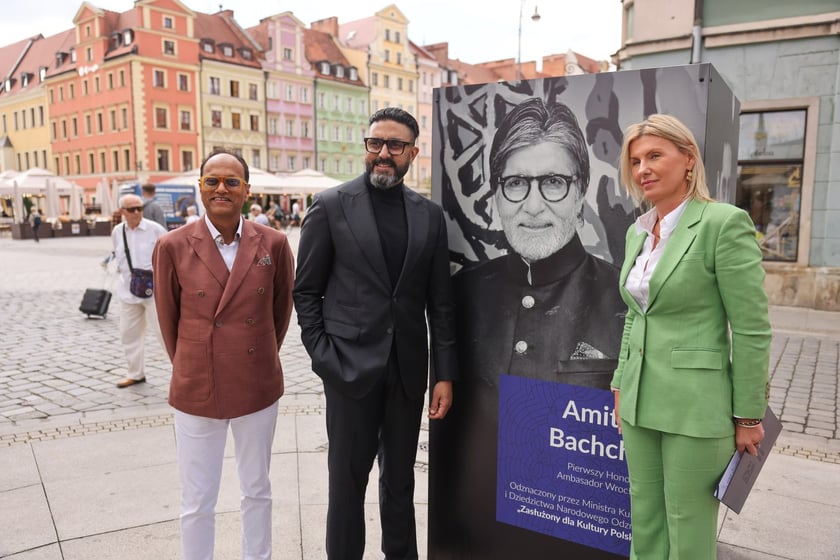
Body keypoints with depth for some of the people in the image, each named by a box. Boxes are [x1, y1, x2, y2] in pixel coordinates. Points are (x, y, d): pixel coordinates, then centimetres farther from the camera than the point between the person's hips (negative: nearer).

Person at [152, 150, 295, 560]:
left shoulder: (273, 244, -5)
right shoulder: (174, 246, -8)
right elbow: (169, 319, 3)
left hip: (259, 387, 1)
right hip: (197, 390, -1)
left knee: (257, 491, 19)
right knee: (196, 503, 12)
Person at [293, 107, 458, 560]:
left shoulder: (430, 215, 5)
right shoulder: (331, 205, -3)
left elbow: (440, 301, 5)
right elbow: (306, 291, -1)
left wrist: (444, 374, 3)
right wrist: (323, 357, -8)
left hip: (408, 369, 3)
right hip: (351, 366, -3)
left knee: (400, 478, 17)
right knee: (347, 479, 9)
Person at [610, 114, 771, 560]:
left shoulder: (724, 223, -14)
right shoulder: (637, 231, 8)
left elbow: (753, 328, -13)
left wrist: (749, 416, -9)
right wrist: (621, 388, 15)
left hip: (696, 406, -6)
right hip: (641, 402, 7)